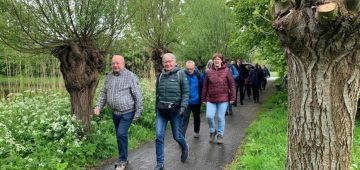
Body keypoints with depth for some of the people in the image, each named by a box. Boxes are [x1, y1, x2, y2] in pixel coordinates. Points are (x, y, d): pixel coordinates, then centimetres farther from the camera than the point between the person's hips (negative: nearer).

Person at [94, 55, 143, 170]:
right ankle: (123, 159, 29)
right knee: (120, 136, 14)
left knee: (121, 134, -13)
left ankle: (122, 160, 4)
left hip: (127, 112, -6)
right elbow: (104, 93, 14)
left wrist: (138, 112, -12)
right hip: (115, 113, 6)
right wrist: (99, 106, 2)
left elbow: (138, 96, -11)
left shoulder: (130, 76, -11)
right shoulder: (109, 77, 7)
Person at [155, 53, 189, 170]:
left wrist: (183, 106, -17)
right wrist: (156, 108, 20)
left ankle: (184, 149, 42)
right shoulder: (161, 75, 9)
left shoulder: (180, 74, -3)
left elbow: (186, 92, -5)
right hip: (161, 111, 3)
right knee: (159, 137, -2)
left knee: (177, 136, 8)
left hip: (175, 110, -3)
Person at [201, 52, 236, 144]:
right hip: (211, 99, 2)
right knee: (209, 116, -6)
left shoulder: (226, 71, -3)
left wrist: (232, 97, -4)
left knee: (221, 117, 7)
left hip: (223, 99, -1)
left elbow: (232, 84, -1)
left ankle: (220, 135, 26)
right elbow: (205, 86, 7)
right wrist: (203, 98, 7)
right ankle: (212, 131, 21)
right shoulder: (209, 72, 2)